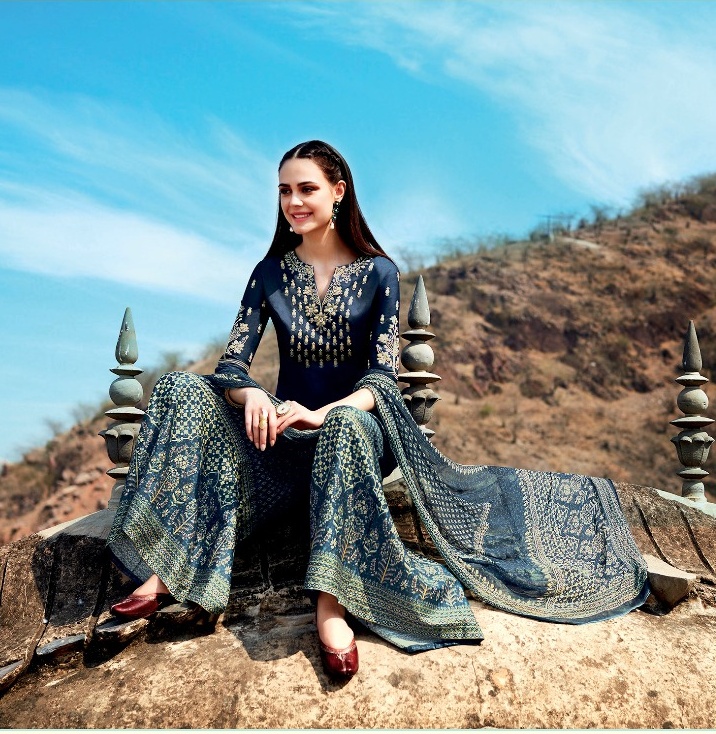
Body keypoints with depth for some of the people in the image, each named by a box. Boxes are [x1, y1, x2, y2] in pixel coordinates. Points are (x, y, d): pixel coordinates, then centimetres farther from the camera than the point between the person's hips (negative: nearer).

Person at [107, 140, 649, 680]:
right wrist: (252, 396, -29)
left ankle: (331, 604, -41)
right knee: (184, 389, -20)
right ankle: (169, 569, -28)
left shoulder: (378, 272, -2)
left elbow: (383, 377, -11)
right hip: (284, 432, 3)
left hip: (354, 423, -3)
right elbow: (233, 361, -4)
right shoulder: (271, 272, 5)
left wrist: (324, 413, -31)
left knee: (348, 425, -39)